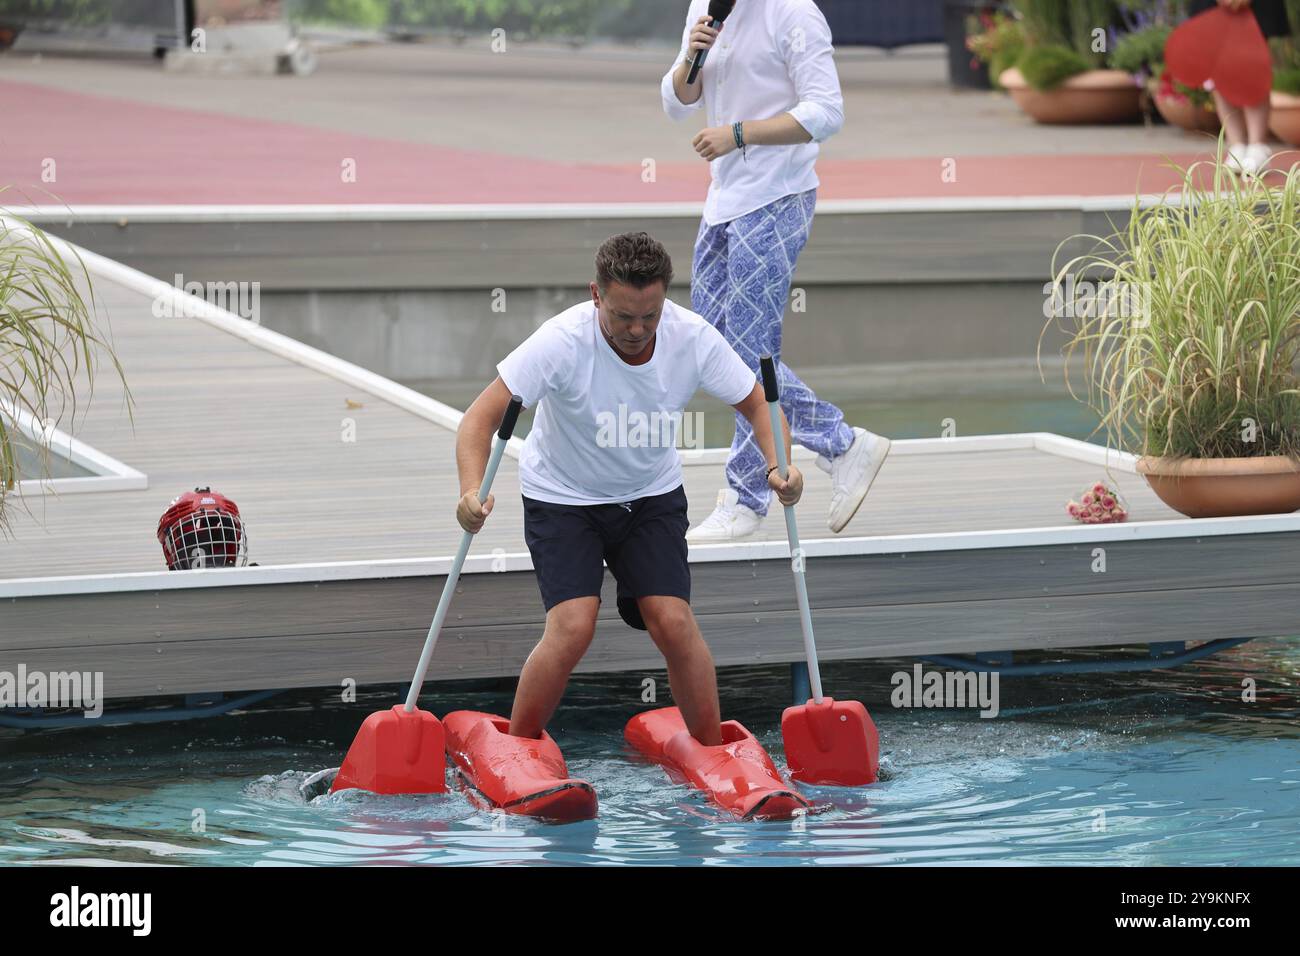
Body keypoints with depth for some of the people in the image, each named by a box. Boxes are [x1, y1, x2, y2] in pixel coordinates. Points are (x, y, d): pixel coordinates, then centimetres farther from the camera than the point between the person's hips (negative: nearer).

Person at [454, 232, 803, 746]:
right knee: (573, 627, -19)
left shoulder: (694, 338, -19)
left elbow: (757, 404, -5)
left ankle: (714, 750, 6)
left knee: (674, 623, -13)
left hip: (652, 496, 3)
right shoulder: (564, 341, -29)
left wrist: (777, 466, -26)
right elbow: (481, 419, -30)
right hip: (563, 497, -3)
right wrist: (472, 491, -48)